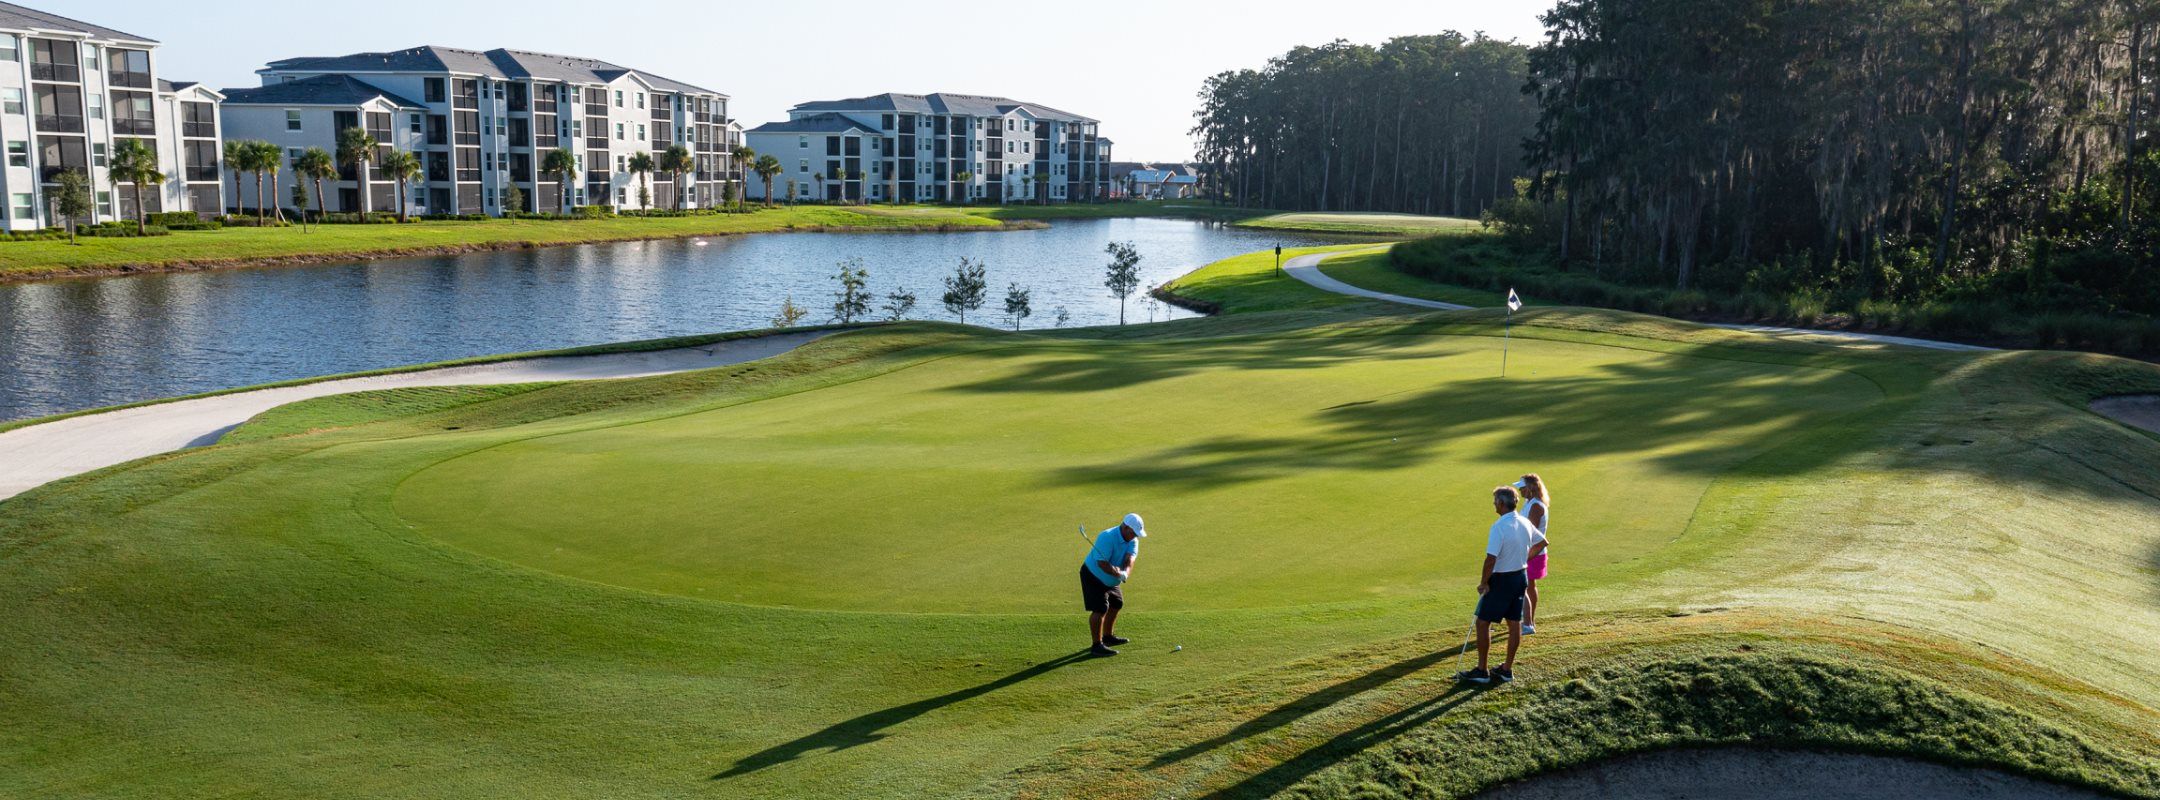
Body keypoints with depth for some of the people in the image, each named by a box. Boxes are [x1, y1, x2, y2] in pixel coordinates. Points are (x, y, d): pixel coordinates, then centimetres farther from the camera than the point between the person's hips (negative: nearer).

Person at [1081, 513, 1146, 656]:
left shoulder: (1133, 540, -7)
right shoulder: (1107, 538, -30)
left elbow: (1130, 558, -22)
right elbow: (1102, 563, -33)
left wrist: (1125, 572, -42)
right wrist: (1118, 574, -43)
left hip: (1111, 580, 9)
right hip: (1093, 576, -9)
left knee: (1116, 604, 20)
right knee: (1100, 609, -16)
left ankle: (1108, 636, 37)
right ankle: (1096, 645, -12)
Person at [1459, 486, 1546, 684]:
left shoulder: (1498, 527, -22)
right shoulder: (1525, 523, 3)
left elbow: (1491, 559, -25)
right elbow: (1542, 543, 19)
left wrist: (1483, 583, -13)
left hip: (1501, 580, -8)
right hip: (1520, 577, 8)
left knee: (1483, 623, 2)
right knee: (1514, 623, 11)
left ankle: (1481, 671, 6)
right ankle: (1507, 669, 20)